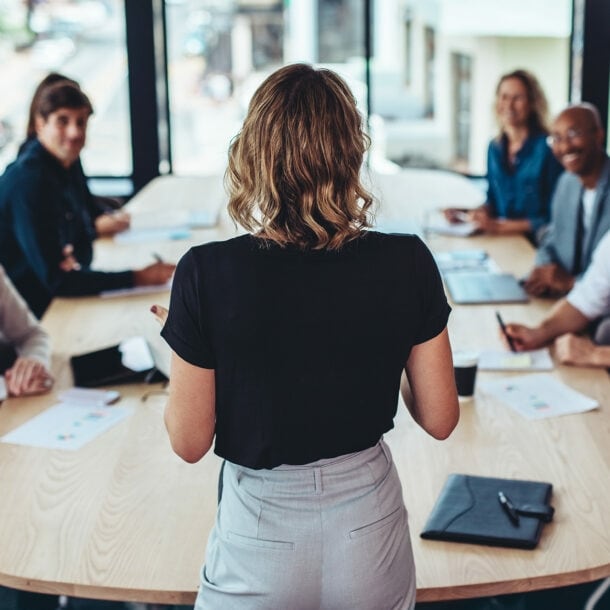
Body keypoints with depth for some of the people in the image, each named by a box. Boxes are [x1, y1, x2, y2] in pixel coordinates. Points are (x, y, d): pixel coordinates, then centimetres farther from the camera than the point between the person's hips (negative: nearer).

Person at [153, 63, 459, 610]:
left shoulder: (208, 273, -20)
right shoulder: (407, 263, -14)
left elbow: (190, 442, -11)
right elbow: (440, 419, -5)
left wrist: (179, 344, 5)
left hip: (261, 535, -2)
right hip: (370, 533, 2)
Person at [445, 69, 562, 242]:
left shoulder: (547, 148, -11)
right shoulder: (495, 147, 10)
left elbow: (552, 217, -11)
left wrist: (499, 226, -16)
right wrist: (469, 214, 0)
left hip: (535, 243, -6)